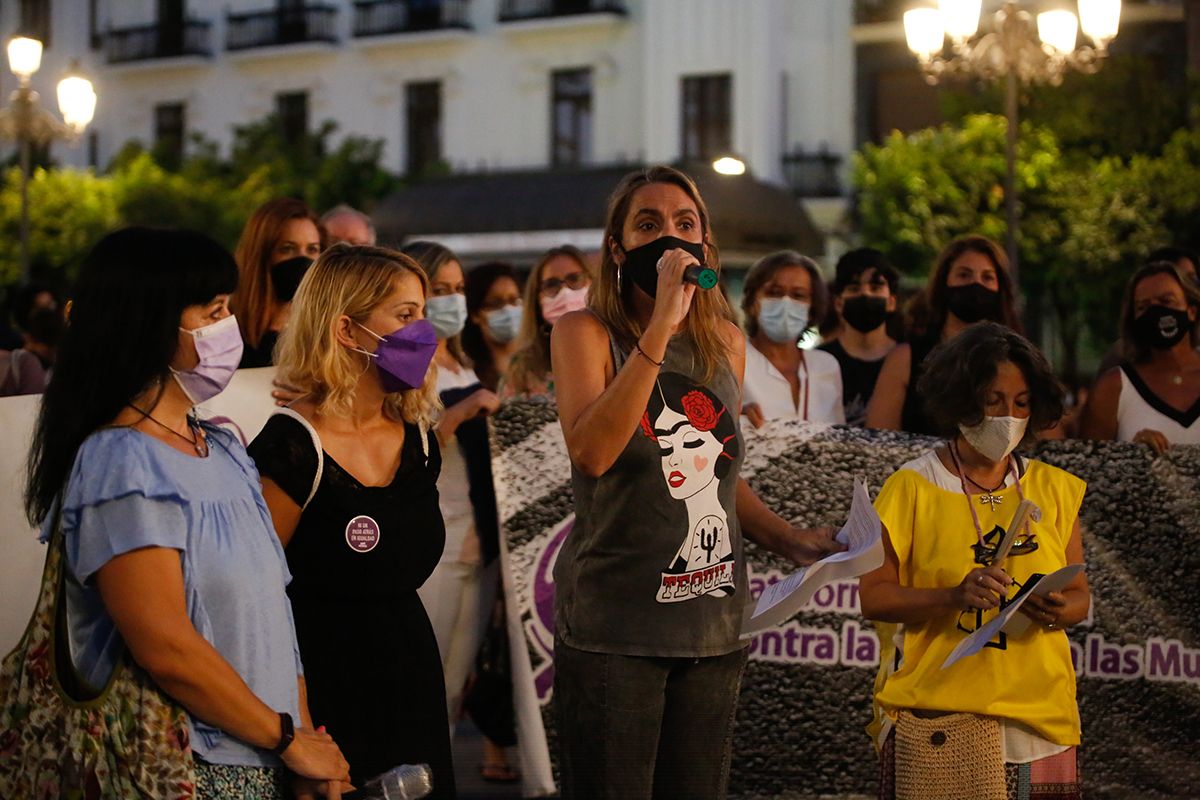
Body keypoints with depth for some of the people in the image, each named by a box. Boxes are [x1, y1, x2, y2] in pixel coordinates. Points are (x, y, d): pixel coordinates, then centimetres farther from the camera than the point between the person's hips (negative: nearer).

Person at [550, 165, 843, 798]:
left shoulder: (727, 343, 11)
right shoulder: (586, 332, -4)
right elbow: (591, 454, -23)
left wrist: (785, 539, 8)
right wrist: (661, 327, -24)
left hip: (712, 626, 5)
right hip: (612, 627, -5)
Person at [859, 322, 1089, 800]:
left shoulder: (1054, 490, 10)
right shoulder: (912, 488, -2)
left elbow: (1079, 594, 13)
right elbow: (872, 595, -6)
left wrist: (1061, 610, -10)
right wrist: (955, 596, -20)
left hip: (1039, 710, 3)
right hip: (937, 714, -3)